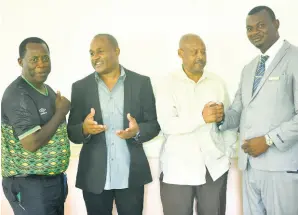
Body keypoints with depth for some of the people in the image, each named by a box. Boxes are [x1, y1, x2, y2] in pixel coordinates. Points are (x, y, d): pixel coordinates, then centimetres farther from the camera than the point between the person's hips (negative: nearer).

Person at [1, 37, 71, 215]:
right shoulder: (17, 95, -19)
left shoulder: (48, 90, 9)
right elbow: (32, 143, -26)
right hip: (29, 185, -8)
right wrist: (61, 112, -18)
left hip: (55, 179, 8)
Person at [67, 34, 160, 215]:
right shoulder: (80, 87, 2)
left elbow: (154, 125, 2)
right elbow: (72, 132, 3)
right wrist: (84, 129, -19)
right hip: (94, 177, 1)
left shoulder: (141, 83, 0)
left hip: (131, 175, 0)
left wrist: (137, 131, -20)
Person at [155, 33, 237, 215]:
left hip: (215, 167, 3)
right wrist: (201, 118, -22)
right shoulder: (168, 84, -2)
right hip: (177, 169, -2)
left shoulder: (217, 82, 7)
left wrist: (230, 151, 2)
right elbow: (166, 125, -13)